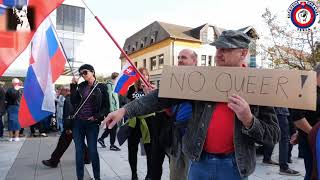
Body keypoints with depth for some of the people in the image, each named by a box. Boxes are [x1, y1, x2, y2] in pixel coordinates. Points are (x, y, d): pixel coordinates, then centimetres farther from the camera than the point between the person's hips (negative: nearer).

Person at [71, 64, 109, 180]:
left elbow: (106, 107, -1)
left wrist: (97, 117, -12)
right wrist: (73, 86, -5)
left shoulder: (101, 87, -2)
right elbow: (73, 102, -2)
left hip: (92, 123, -3)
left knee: (92, 151, 3)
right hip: (78, 122, 4)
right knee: (79, 151, 7)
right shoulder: (80, 86, 8)